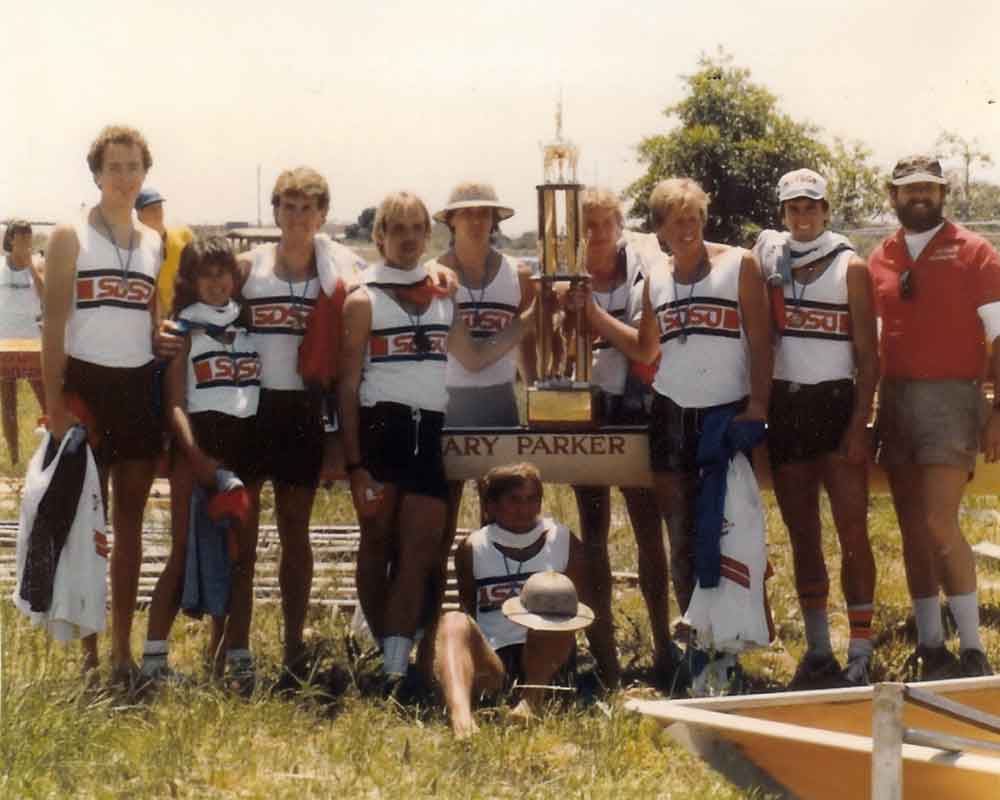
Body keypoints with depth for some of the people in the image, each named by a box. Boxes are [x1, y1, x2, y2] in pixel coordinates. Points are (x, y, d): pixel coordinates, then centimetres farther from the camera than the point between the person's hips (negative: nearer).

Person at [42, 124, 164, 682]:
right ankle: (87, 647, 9)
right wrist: (54, 405, -15)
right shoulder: (70, 238, -2)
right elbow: (54, 325, -7)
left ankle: (123, 647, 13)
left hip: (139, 387, 4)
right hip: (86, 384, -4)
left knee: (130, 521, 7)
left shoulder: (155, 244, 11)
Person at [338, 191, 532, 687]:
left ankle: (395, 666, -7)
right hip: (380, 428, -4)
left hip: (431, 432, 4)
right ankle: (388, 657, 15)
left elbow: (475, 359, 22)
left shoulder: (442, 296, 15)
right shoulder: (363, 301, 1)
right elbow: (348, 385, -3)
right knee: (377, 543, 4)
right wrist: (354, 461, -9)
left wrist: (525, 321, 11)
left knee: (420, 548, -5)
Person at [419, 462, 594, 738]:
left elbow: (585, 610, 12)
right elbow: (468, 609, 13)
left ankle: (532, 701, -38)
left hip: (544, 656, 0)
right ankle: (460, 714, -60)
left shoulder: (563, 542, 9)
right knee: (454, 623, -30)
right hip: (489, 659, 0)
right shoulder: (473, 548, 9)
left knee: (552, 593, -25)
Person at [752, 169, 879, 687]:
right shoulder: (768, 259, 8)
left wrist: (859, 424, -12)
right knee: (802, 536, 9)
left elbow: (868, 356, -3)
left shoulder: (850, 268, 0)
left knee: (853, 531, -7)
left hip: (836, 403, -3)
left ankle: (860, 654, -5)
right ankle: (817, 652, 17)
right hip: (784, 407, 4)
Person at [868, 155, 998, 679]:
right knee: (912, 528, 7)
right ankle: (930, 646, 14)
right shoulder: (879, 260, 10)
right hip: (895, 400, 5)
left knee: (939, 524, -14)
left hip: (951, 399, -5)